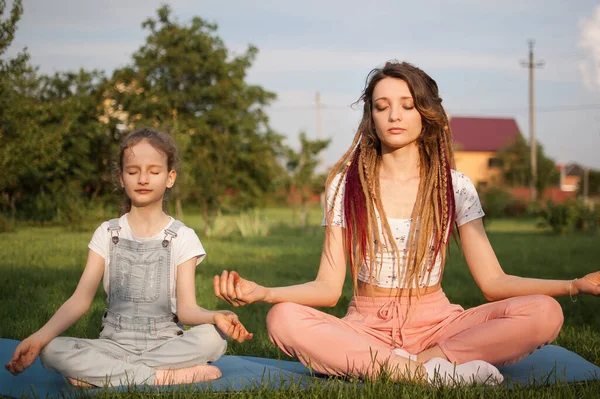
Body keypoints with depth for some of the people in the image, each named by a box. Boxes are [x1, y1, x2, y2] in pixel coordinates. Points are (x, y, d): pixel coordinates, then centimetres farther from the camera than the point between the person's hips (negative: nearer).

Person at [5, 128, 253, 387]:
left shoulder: (182, 237, 2)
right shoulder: (107, 233, 7)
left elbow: (186, 308, -7)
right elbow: (80, 299, -1)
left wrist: (215, 317, -31)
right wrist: (40, 336, -19)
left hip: (166, 344, -1)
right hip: (114, 344, 1)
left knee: (214, 337, -32)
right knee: (51, 351, -27)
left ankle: (100, 374, -23)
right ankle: (165, 376, -26)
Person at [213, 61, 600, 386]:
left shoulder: (455, 186, 5)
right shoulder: (346, 184, 4)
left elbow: (493, 281, 0)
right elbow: (328, 287, -1)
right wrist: (261, 292, -20)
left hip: (434, 323, 0)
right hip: (366, 329, 0)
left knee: (544, 313, -24)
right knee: (284, 319, -31)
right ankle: (431, 373, -31)